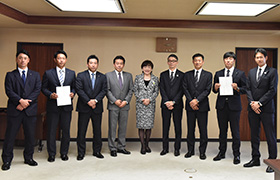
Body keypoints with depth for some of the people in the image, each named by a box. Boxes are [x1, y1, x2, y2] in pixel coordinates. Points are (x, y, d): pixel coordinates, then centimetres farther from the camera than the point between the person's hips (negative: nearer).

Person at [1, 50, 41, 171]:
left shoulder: (35, 75, 11)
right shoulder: (10, 75, 7)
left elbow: (37, 90, -1)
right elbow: (9, 91, -4)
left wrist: (25, 103, -12)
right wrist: (20, 100, -18)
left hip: (30, 110, 2)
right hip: (14, 110, -1)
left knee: (30, 136, 8)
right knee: (10, 136, 3)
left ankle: (28, 158, 23)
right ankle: (7, 160, 15)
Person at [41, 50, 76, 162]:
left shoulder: (71, 73, 9)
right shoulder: (48, 73, 2)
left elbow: (74, 87, 13)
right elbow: (44, 88, 4)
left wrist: (72, 93, -7)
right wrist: (50, 95, -14)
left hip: (67, 106, 2)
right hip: (53, 106, -2)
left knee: (66, 130, 8)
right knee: (51, 131, 4)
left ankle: (64, 153, 22)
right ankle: (51, 154, 17)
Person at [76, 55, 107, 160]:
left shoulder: (102, 77, 9)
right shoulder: (80, 76, 2)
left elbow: (104, 90, 0)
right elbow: (79, 90, -7)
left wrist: (95, 100, -14)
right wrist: (88, 101, -16)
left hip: (97, 107, 2)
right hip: (84, 108, -2)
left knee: (97, 131, 9)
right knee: (81, 131, 2)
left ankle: (97, 151, 21)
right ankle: (81, 152, 13)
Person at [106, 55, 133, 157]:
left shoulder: (128, 75, 11)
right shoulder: (108, 75, 4)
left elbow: (131, 90, 7)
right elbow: (107, 90, -2)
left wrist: (126, 101, -6)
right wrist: (115, 101, -12)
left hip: (125, 106, 3)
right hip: (113, 106, -2)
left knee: (123, 127, 8)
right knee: (112, 127, 1)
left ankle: (121, 147, 18)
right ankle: (112, 148, 10)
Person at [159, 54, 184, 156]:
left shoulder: (181, 75, 4)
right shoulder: (163, 75, 11)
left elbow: (181, 90, -3)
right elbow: (162, 89, 3)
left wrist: (173, 102, -13)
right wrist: (167, 102, -10)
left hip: (177, 105, -1)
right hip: (165, 105, 2)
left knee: (178, 127, 3)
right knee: (165, 127, 5)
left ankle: (177, 148, 12)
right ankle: (165, 148, 14)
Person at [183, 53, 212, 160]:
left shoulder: (208, 75, 6)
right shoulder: (187, 75, 11)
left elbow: (207, 90, -4)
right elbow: (185, 89, 3)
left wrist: (197, 100, -14)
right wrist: (191, 101, -10)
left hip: (202, 106, -1)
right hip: (190, 106, 2)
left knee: (203, 130, 2)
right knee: (190, 129, 7)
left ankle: (202, 151, 12)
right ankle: (190, 150, 18)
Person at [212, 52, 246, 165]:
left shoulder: (240, 74, 4)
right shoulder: (218, 74, 11)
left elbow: (245, 89, 0)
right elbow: (214, 90, 12)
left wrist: (237, 88, -18)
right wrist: (216, 87, -10)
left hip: (234, 105, -2)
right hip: (221, 105, 3)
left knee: (235, 131, 2)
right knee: (222, 130, 10)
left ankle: (236, 155, 13)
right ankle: (222, 152, 21)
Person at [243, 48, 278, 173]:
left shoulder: (272, 72, 0)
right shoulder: (251, 72, 14)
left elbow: (272, 90, -8)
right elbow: (248, 89, 9)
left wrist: (259, 103, -13)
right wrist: (252, 103, -7)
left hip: (267, 108, -5)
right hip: (253, 108, 5)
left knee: (270, 136, -1)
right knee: (254, 135, 11)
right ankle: (255, 159, 21)